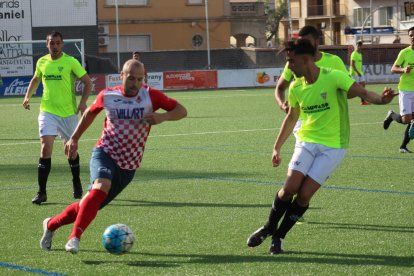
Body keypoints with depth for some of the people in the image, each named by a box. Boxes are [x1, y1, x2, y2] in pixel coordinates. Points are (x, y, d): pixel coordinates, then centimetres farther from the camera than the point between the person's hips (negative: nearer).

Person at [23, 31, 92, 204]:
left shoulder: (70, 62, -6)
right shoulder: (42, 62, 5)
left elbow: (87, 82, -2)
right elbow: (35, 80, 25)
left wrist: (83, 102, -14)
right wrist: (27, 96, 11)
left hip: (68, 112, -1)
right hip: (47, 112, 1)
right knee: (45, 148, -14)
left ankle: (77, 185, 35)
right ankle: (41, 193, -12)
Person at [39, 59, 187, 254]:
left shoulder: (150, 96, -4)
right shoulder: (107, 96, 0)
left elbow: (181, 111, -1)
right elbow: (90, 113, 20)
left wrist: (163, 117, -21)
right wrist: (74, 139, 19)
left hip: (128, 166, 2)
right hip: (105, 154, -2)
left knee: (91, 205, 4)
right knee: (101, 187, -33)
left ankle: (52, 224, 26)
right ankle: (74, 237, -32)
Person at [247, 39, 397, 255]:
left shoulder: (333, 77, -15)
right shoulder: (296, 87, 2)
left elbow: (362, 92, -22)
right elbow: (292, 117, 16)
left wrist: (381, 99, -44)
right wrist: (277, 147, 19)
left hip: (332, 146, -4)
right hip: (306, 141, 4)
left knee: (304, 195, -8)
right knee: (289, 188, -11)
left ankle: (279, 236, 10)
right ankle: (269, 228, 14)